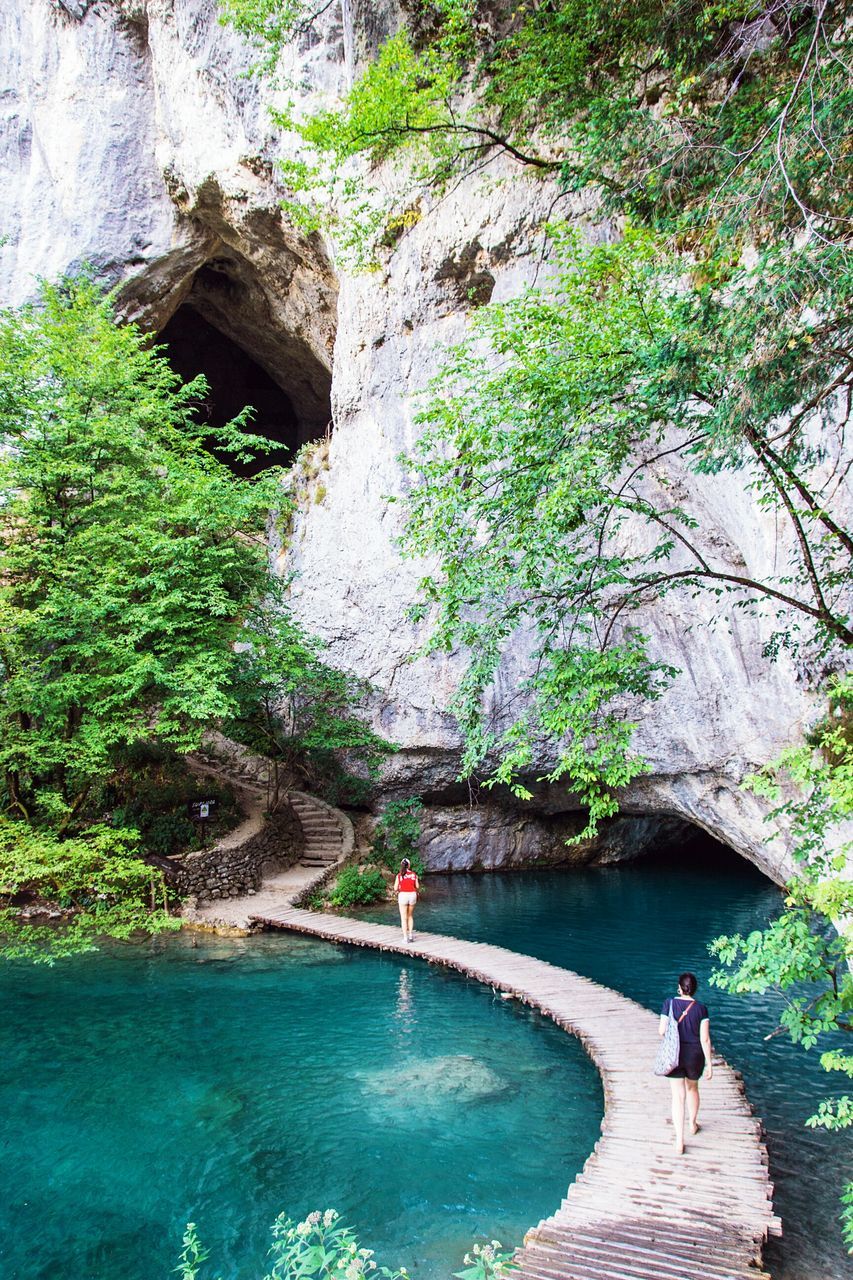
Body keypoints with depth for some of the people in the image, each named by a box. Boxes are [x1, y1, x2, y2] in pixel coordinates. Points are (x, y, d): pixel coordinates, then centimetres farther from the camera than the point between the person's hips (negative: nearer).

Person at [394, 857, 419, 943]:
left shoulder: (399, 875, -4)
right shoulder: (413, 874, 2)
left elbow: (395, 888, -5)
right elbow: (417, 886, 3)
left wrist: (397, 891, 17)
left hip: (403, 895, -2)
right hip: (412, 895, 2)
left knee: (404, 918, 5)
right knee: (410, 916, 20)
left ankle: (405, 938, 2)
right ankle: (411, 935, 13)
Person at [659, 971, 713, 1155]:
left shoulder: (670, 1003, -11)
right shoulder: (701, 1009, -11)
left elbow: (662, 1031, -9)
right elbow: (705, 1039, -11)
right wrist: (709, 1063, -3)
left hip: (674, 1055, -1)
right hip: (695, 1056, 1)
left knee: (678, 1096, 5)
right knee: (692, 1088, 27)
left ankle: (679, 1141, 2)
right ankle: (693, 1124, 47)